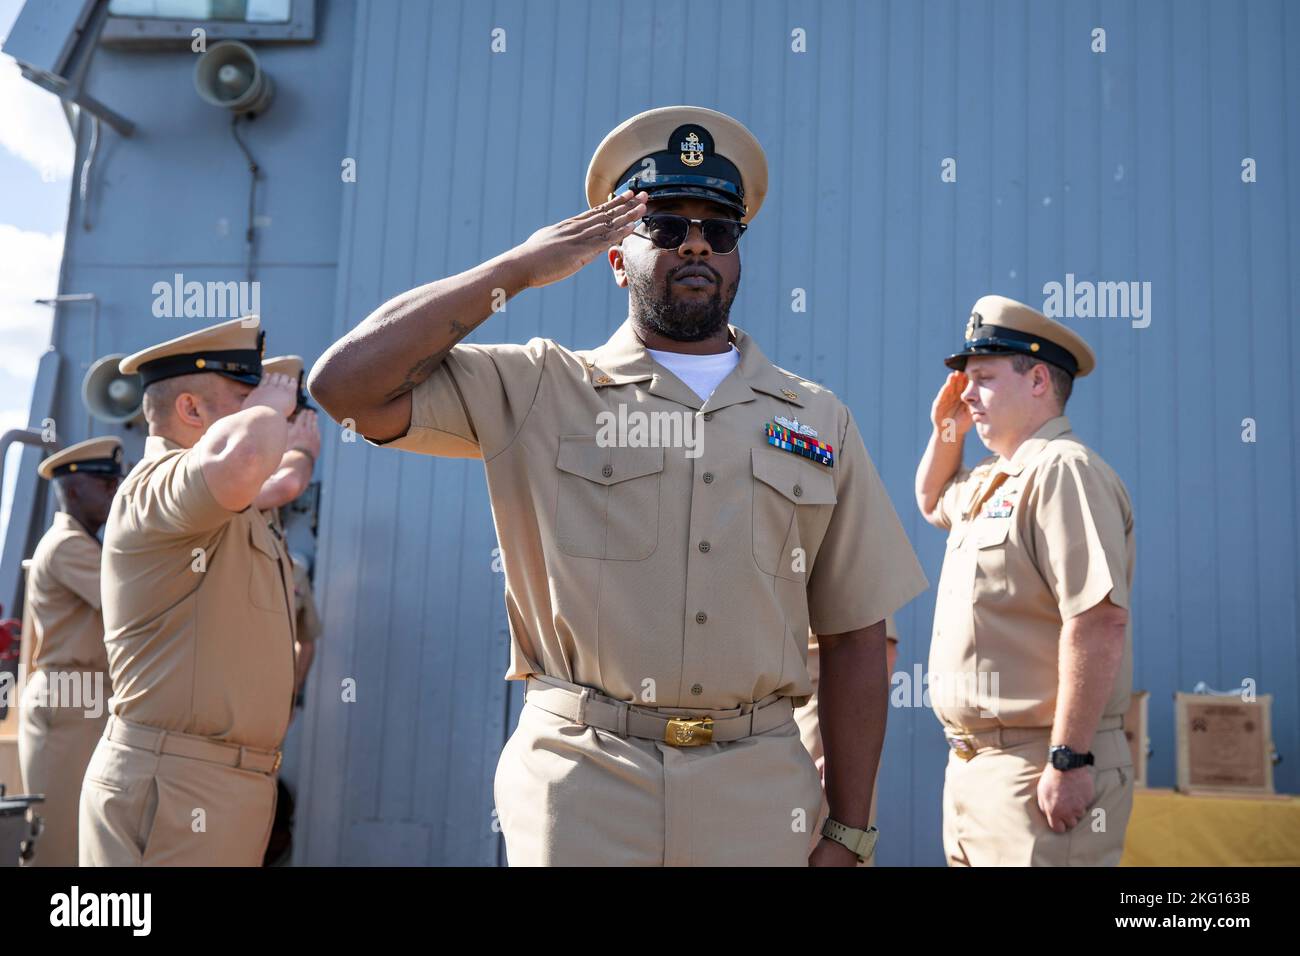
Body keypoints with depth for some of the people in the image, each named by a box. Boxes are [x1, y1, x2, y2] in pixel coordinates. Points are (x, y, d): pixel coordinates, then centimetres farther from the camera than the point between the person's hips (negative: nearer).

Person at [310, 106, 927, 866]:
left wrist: (848, 834, 2)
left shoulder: (819, 423, 6)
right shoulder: (538, 391, 2)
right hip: (581, 784, -2)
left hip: (758, 799, 2)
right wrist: (519, 268, -6)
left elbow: (855, 638, 6)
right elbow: (347, 383, -9)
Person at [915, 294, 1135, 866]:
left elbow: (1099, 624, -23)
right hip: (971, 764, 10)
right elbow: (932, 502, 38)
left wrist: (1069, 760, -24)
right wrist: (946, 430, 19)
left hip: (1038, 771, -9)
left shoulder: (1061, 470, -15)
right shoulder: (991, 480, 15)